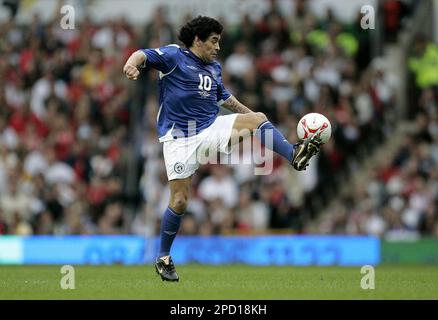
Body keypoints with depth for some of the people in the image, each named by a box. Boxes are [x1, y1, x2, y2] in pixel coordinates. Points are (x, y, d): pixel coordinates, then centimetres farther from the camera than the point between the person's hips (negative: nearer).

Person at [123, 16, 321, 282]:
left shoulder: (214, 67, 14)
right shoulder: (174, 56, -6)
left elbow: (225, 98, 30)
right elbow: (144, 55, -22)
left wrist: (250, 115, 30)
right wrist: (132, 64, -45)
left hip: (212, 129, 5)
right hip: (180, 138, -5)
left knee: (258, 119, -18)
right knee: (180, 201, -6)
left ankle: (294, 155, -33)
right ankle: (163, 259, 10)